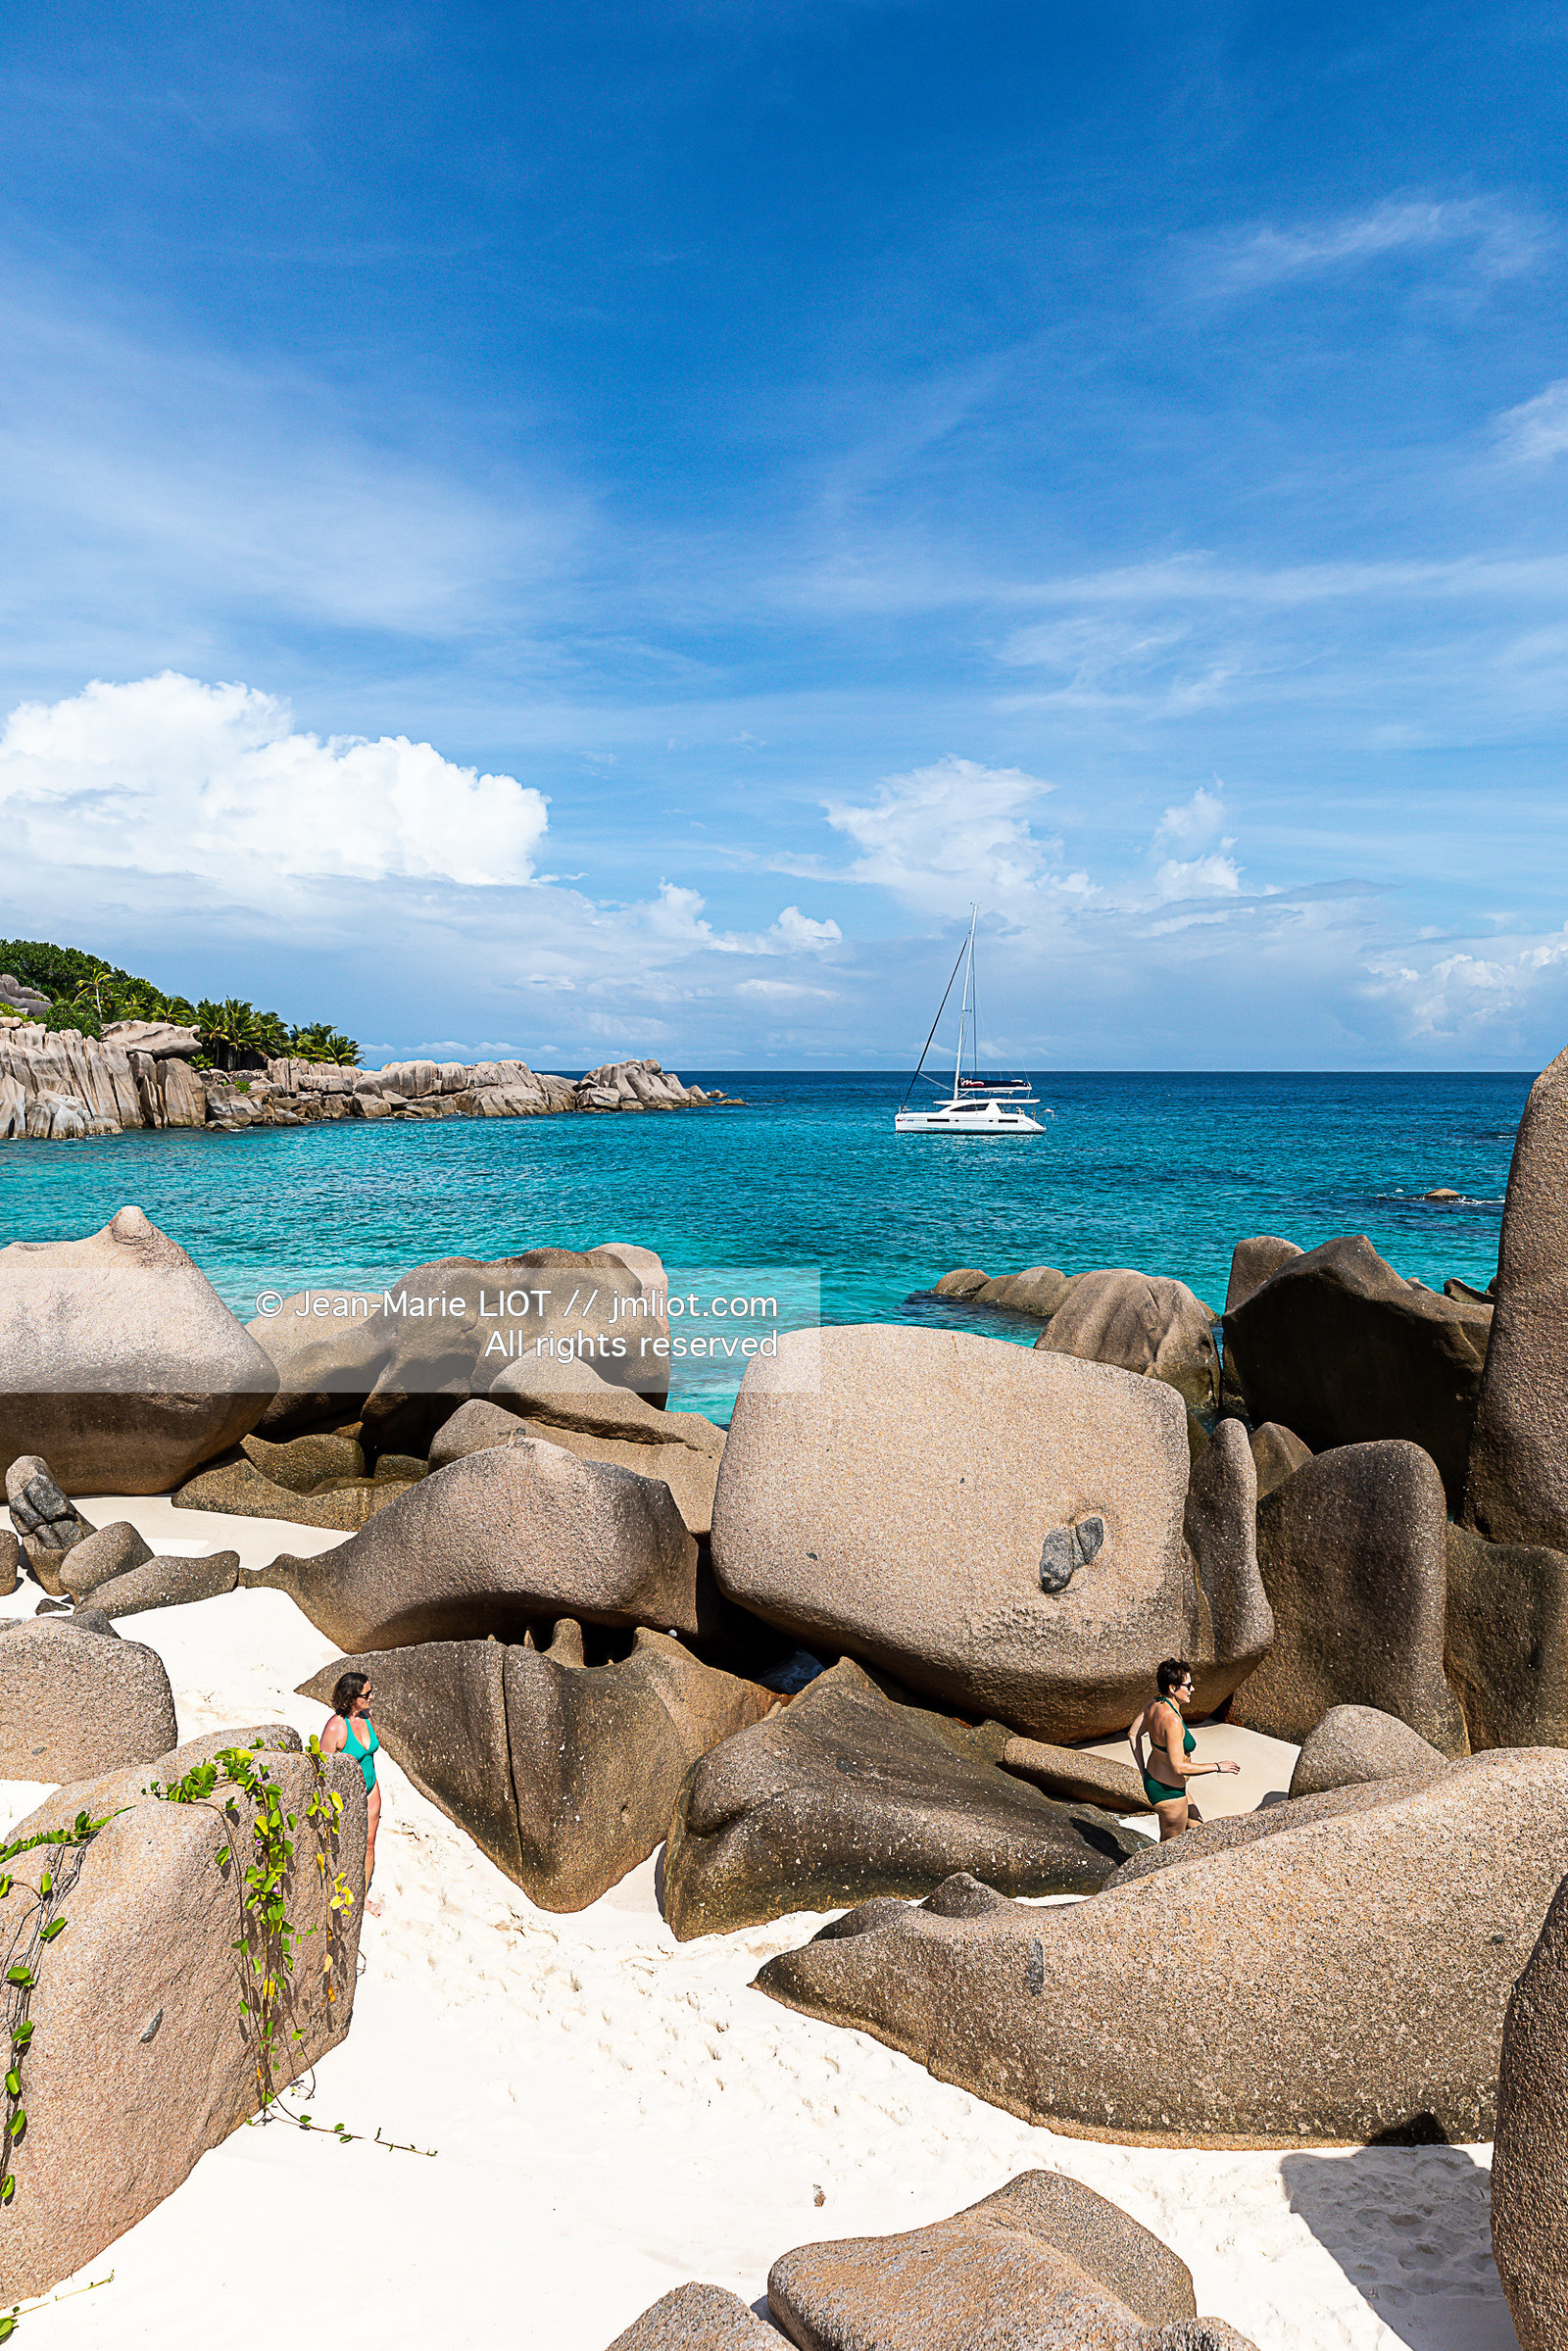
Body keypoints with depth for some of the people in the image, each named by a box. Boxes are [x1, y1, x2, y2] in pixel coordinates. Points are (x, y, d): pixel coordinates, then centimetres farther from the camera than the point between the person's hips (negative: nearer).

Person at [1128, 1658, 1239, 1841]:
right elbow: (1179, 1767, -30)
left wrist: (1144, 1772, 11)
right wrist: (1218, 1767, -20)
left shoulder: (1155, 1704, -6)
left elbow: (1133, 1734, 5)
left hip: (1153, 1780, 9)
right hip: (1169, 1792, -9)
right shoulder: (1172, 1720, -33)